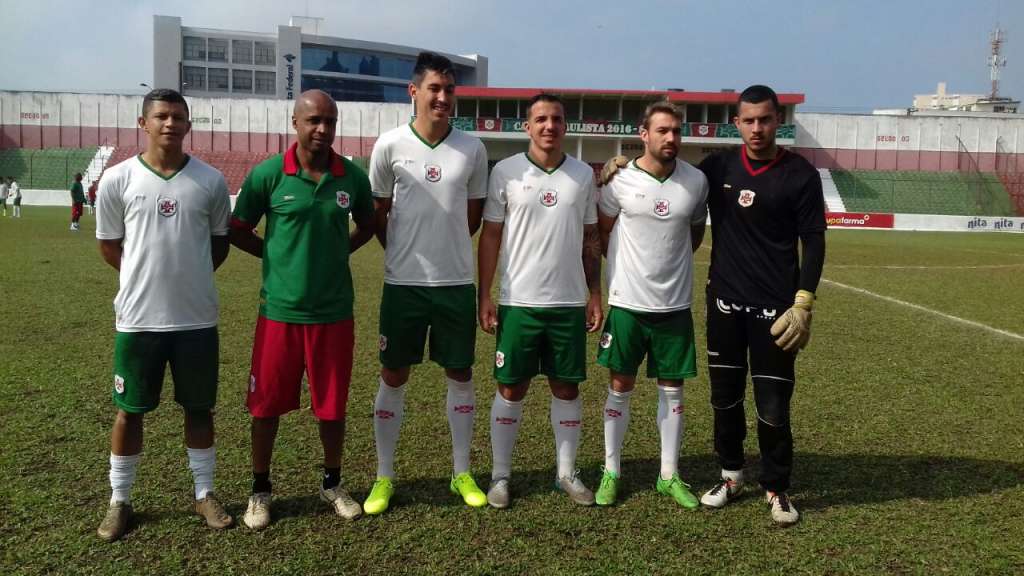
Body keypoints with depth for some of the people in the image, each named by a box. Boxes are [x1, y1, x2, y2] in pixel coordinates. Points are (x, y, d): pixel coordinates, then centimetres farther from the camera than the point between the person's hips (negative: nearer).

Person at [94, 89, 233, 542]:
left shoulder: (210, 180, -1)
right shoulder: (119, 179, -3)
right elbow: (109, 243, 7)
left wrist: (189, 277, 6)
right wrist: (147, 277, 6)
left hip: (197, 317, 1)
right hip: (138, 317, 0)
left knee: (199, 407, 11)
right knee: (129, 409, 10)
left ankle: (205, 494, 26)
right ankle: (119, 500, 26)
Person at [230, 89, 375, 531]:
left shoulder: (353, 177, -1)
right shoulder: (267, 174, -7)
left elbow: (366, 226, 16)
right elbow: (238, 231, 4)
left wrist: (337, 252, 3)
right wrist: (278, 256, -3)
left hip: (334, 312, 2)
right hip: (280, 310, -1)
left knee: (332, 406, 11)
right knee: (266, 405, 8)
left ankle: (332, 485, 31)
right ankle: (260, 490, 27)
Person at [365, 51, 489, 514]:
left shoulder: (473, 149, 1)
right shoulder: (390, 145, -4)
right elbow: (377, 213, 5)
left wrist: (445, 249, 9)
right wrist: (407, 253, 8)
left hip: (457, 282, 2)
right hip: (403, 283, -1)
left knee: (460, 376, 9)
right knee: (392, 377, 6)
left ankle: (462, 473, 24)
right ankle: (383, 478, 19)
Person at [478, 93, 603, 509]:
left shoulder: (583, 175, 6)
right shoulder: (506, 172, -2)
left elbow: (590, 238, 11)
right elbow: (490, 236, -1)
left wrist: (595, 294, 7)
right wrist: (484, 295, -5)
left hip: (570, 303, 3)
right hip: (518, 302, -2)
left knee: (567, 387, 10)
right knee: (511, 389, 5)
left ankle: (567, 473, 23)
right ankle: (500, 475, 18)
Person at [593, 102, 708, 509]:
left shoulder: (696, 181, 0)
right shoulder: (620, 180, -7)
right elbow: (603, 232, 7)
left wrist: (670, 261, 10)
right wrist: (635, 264, 8)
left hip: (675, 304, 2)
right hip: (628, 302, -2)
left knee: (672, 389, 9)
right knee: (620, 387, 6)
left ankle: (669, 476, 22)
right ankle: (611, 473, 19)